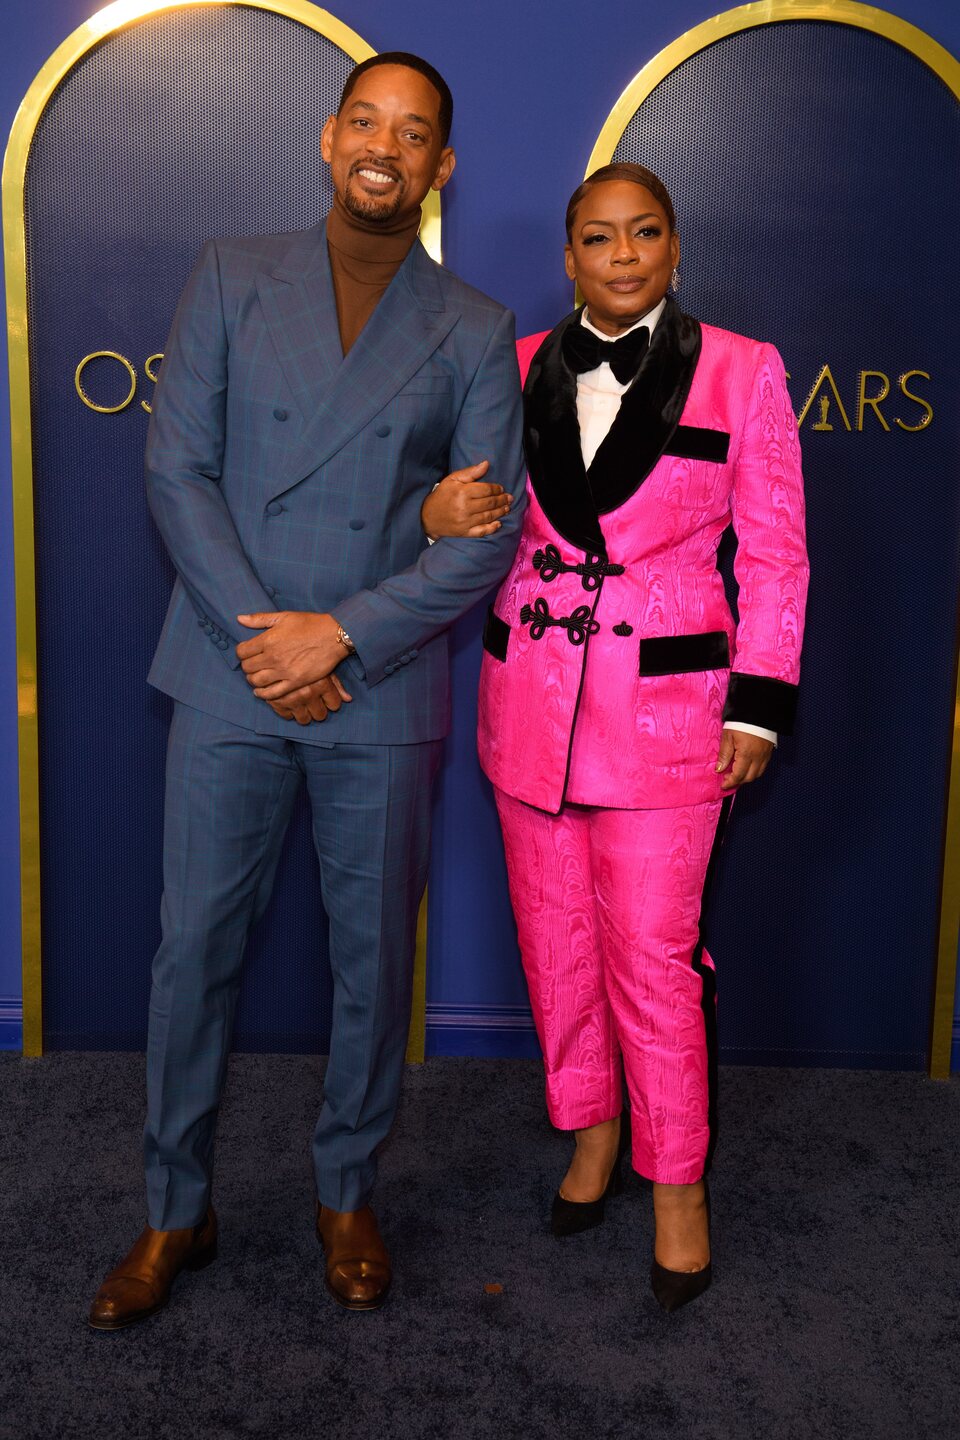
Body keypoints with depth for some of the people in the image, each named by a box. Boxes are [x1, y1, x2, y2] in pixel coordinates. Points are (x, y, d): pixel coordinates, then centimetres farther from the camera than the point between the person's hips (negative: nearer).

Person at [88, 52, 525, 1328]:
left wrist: (341, 635, -13)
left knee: (373, 957, 10)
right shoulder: (232, 278, 6)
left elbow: (489, 534, -3)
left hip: (383, 697, 0)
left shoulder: (475, 334, 4)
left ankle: (347, 1195, 32)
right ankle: (176, 1213, 26)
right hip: (232, 681, 0)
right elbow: (178, 469, -2)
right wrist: (261, 642, -11)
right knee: (194, 949, 7)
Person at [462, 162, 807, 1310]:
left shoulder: (741, 373, -2)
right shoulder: (523, 370, 6)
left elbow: (774, 556, -1)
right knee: (554, 937, 11)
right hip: (530, 693, 4)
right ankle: (591, 1132, 34)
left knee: (653, 954, -2)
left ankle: (677, 1183, 20)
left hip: (665, 706, -3)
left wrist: (759, 703, -6)